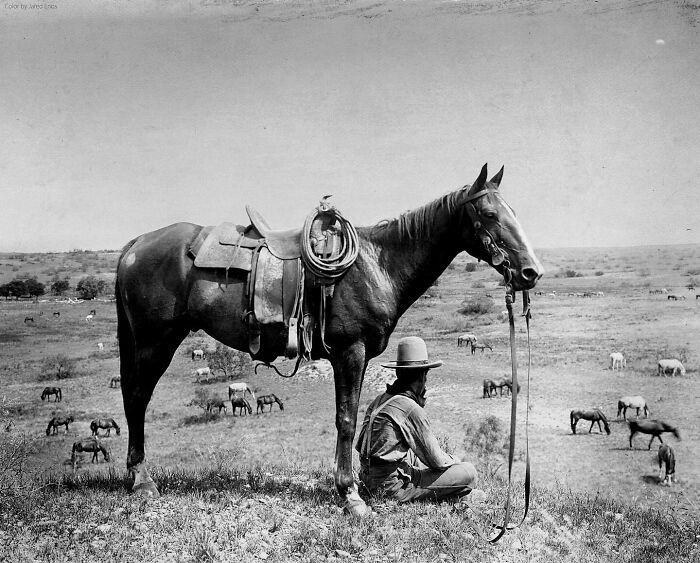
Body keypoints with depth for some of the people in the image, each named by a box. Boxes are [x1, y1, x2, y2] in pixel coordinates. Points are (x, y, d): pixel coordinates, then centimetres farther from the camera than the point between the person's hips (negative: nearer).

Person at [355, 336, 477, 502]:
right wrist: (455, 461, 11)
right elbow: (436, 460, -11)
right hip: (393, 487, -9)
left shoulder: (379, 400, 7)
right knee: (468, 473, -8)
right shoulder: (412, 410, -18)